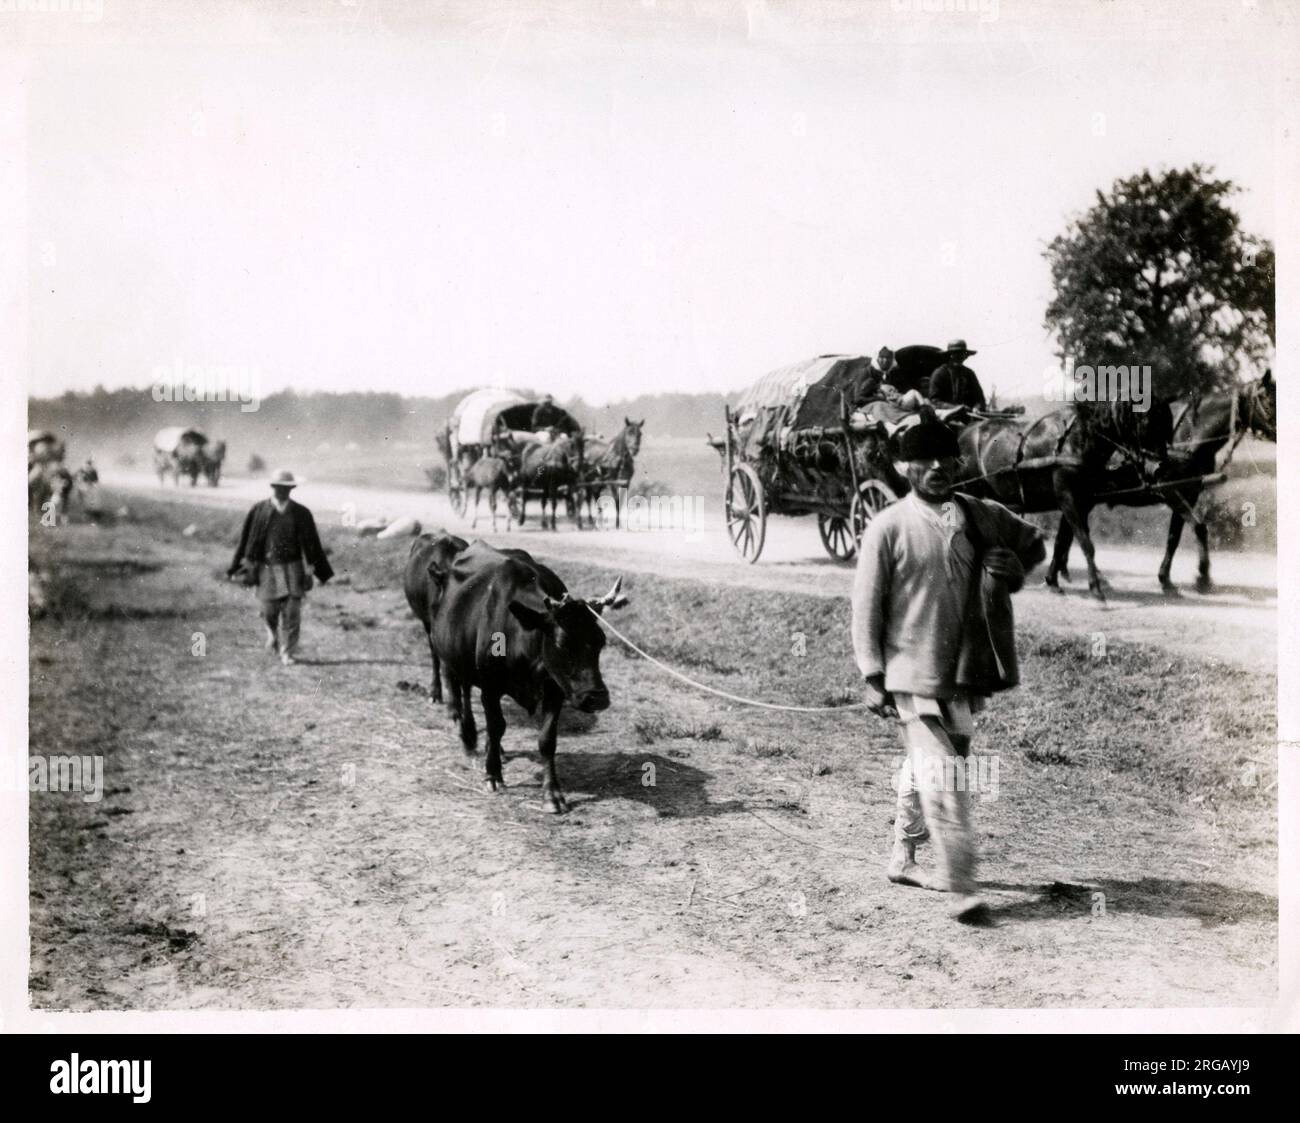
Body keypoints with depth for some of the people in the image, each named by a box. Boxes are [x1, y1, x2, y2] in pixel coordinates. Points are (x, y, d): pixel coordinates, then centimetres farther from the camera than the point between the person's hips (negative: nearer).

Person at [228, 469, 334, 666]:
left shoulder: (301, 513, 1)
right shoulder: (258, 510, 0)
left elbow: (312, 545, 5)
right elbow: (246, 541, 5)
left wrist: (321, 572, 6)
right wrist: (237, 569, 5)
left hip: (292, 568, 0)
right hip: (267, 569, 0)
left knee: (292, 612, -7)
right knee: (269, 612, 4)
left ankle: (287, 653, 4)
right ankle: (273, 635, 38)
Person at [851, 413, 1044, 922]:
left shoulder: (982, 517, 7)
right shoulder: (888, 528, -7)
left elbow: (1033, 541, 26)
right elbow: (866, 607, -6)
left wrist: (1014, 567, 5)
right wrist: (873, 677, -9)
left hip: (965, 670, 5)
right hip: (913, 674, -5)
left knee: (922, 767, 17)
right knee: (941, 778, -9)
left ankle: (903, 859, 35)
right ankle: (960, 886, -4)